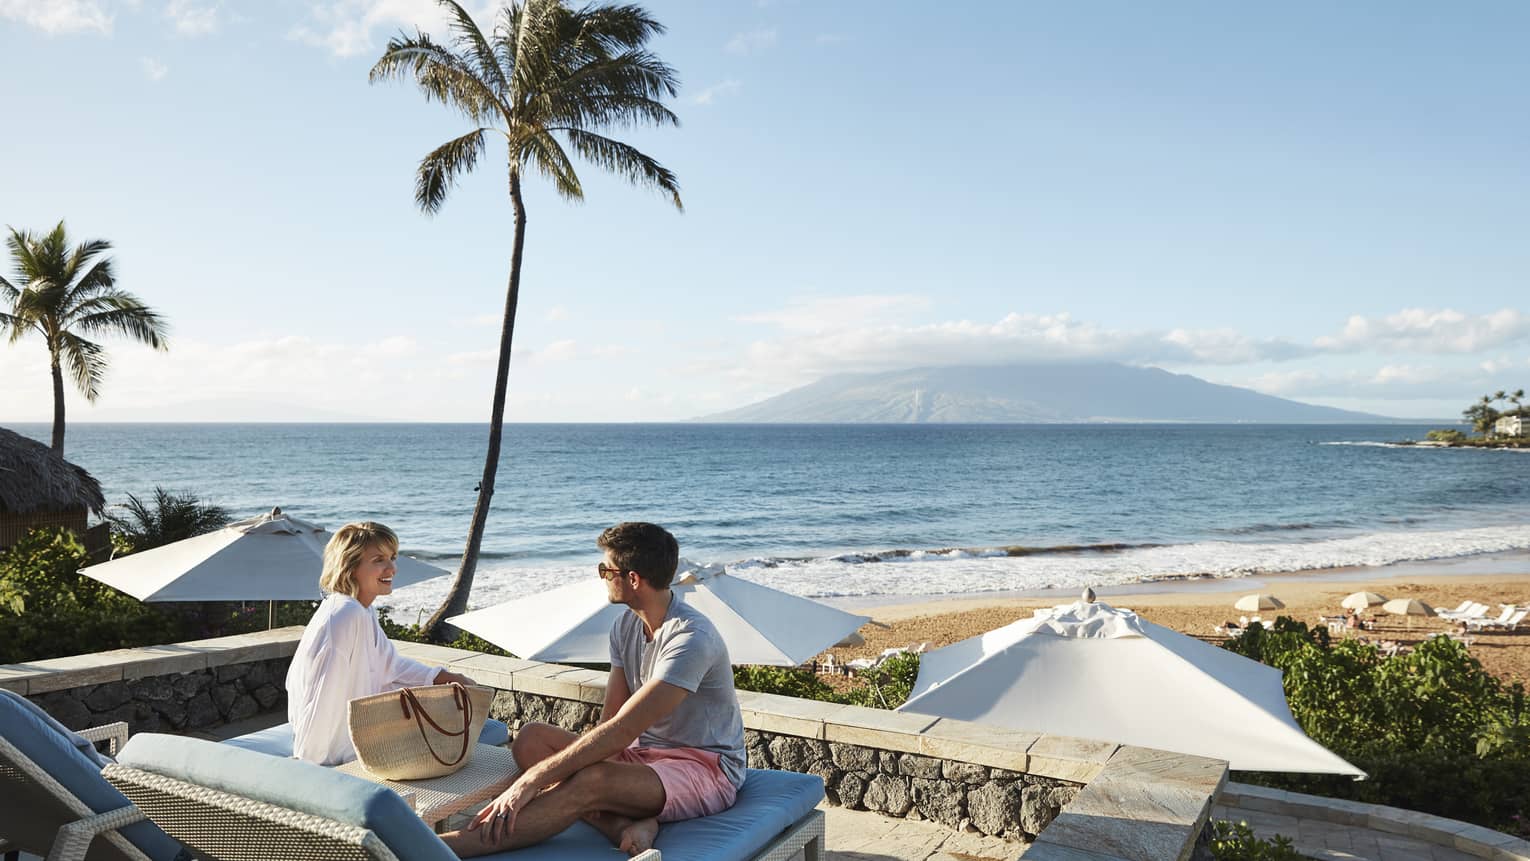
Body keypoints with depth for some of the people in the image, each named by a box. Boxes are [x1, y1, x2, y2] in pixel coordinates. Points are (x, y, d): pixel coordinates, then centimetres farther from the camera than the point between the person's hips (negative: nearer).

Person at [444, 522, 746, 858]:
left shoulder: (692, 638, -24)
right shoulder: (626, 626, 5)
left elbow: (622, 731, -29)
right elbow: (609, 718, 3)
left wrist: (533, 779, -29)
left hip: (707, 768, -9)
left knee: (590, 782, -36)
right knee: (531, 738, -10)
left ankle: (437, 849, -37)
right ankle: (625, 825, -29)